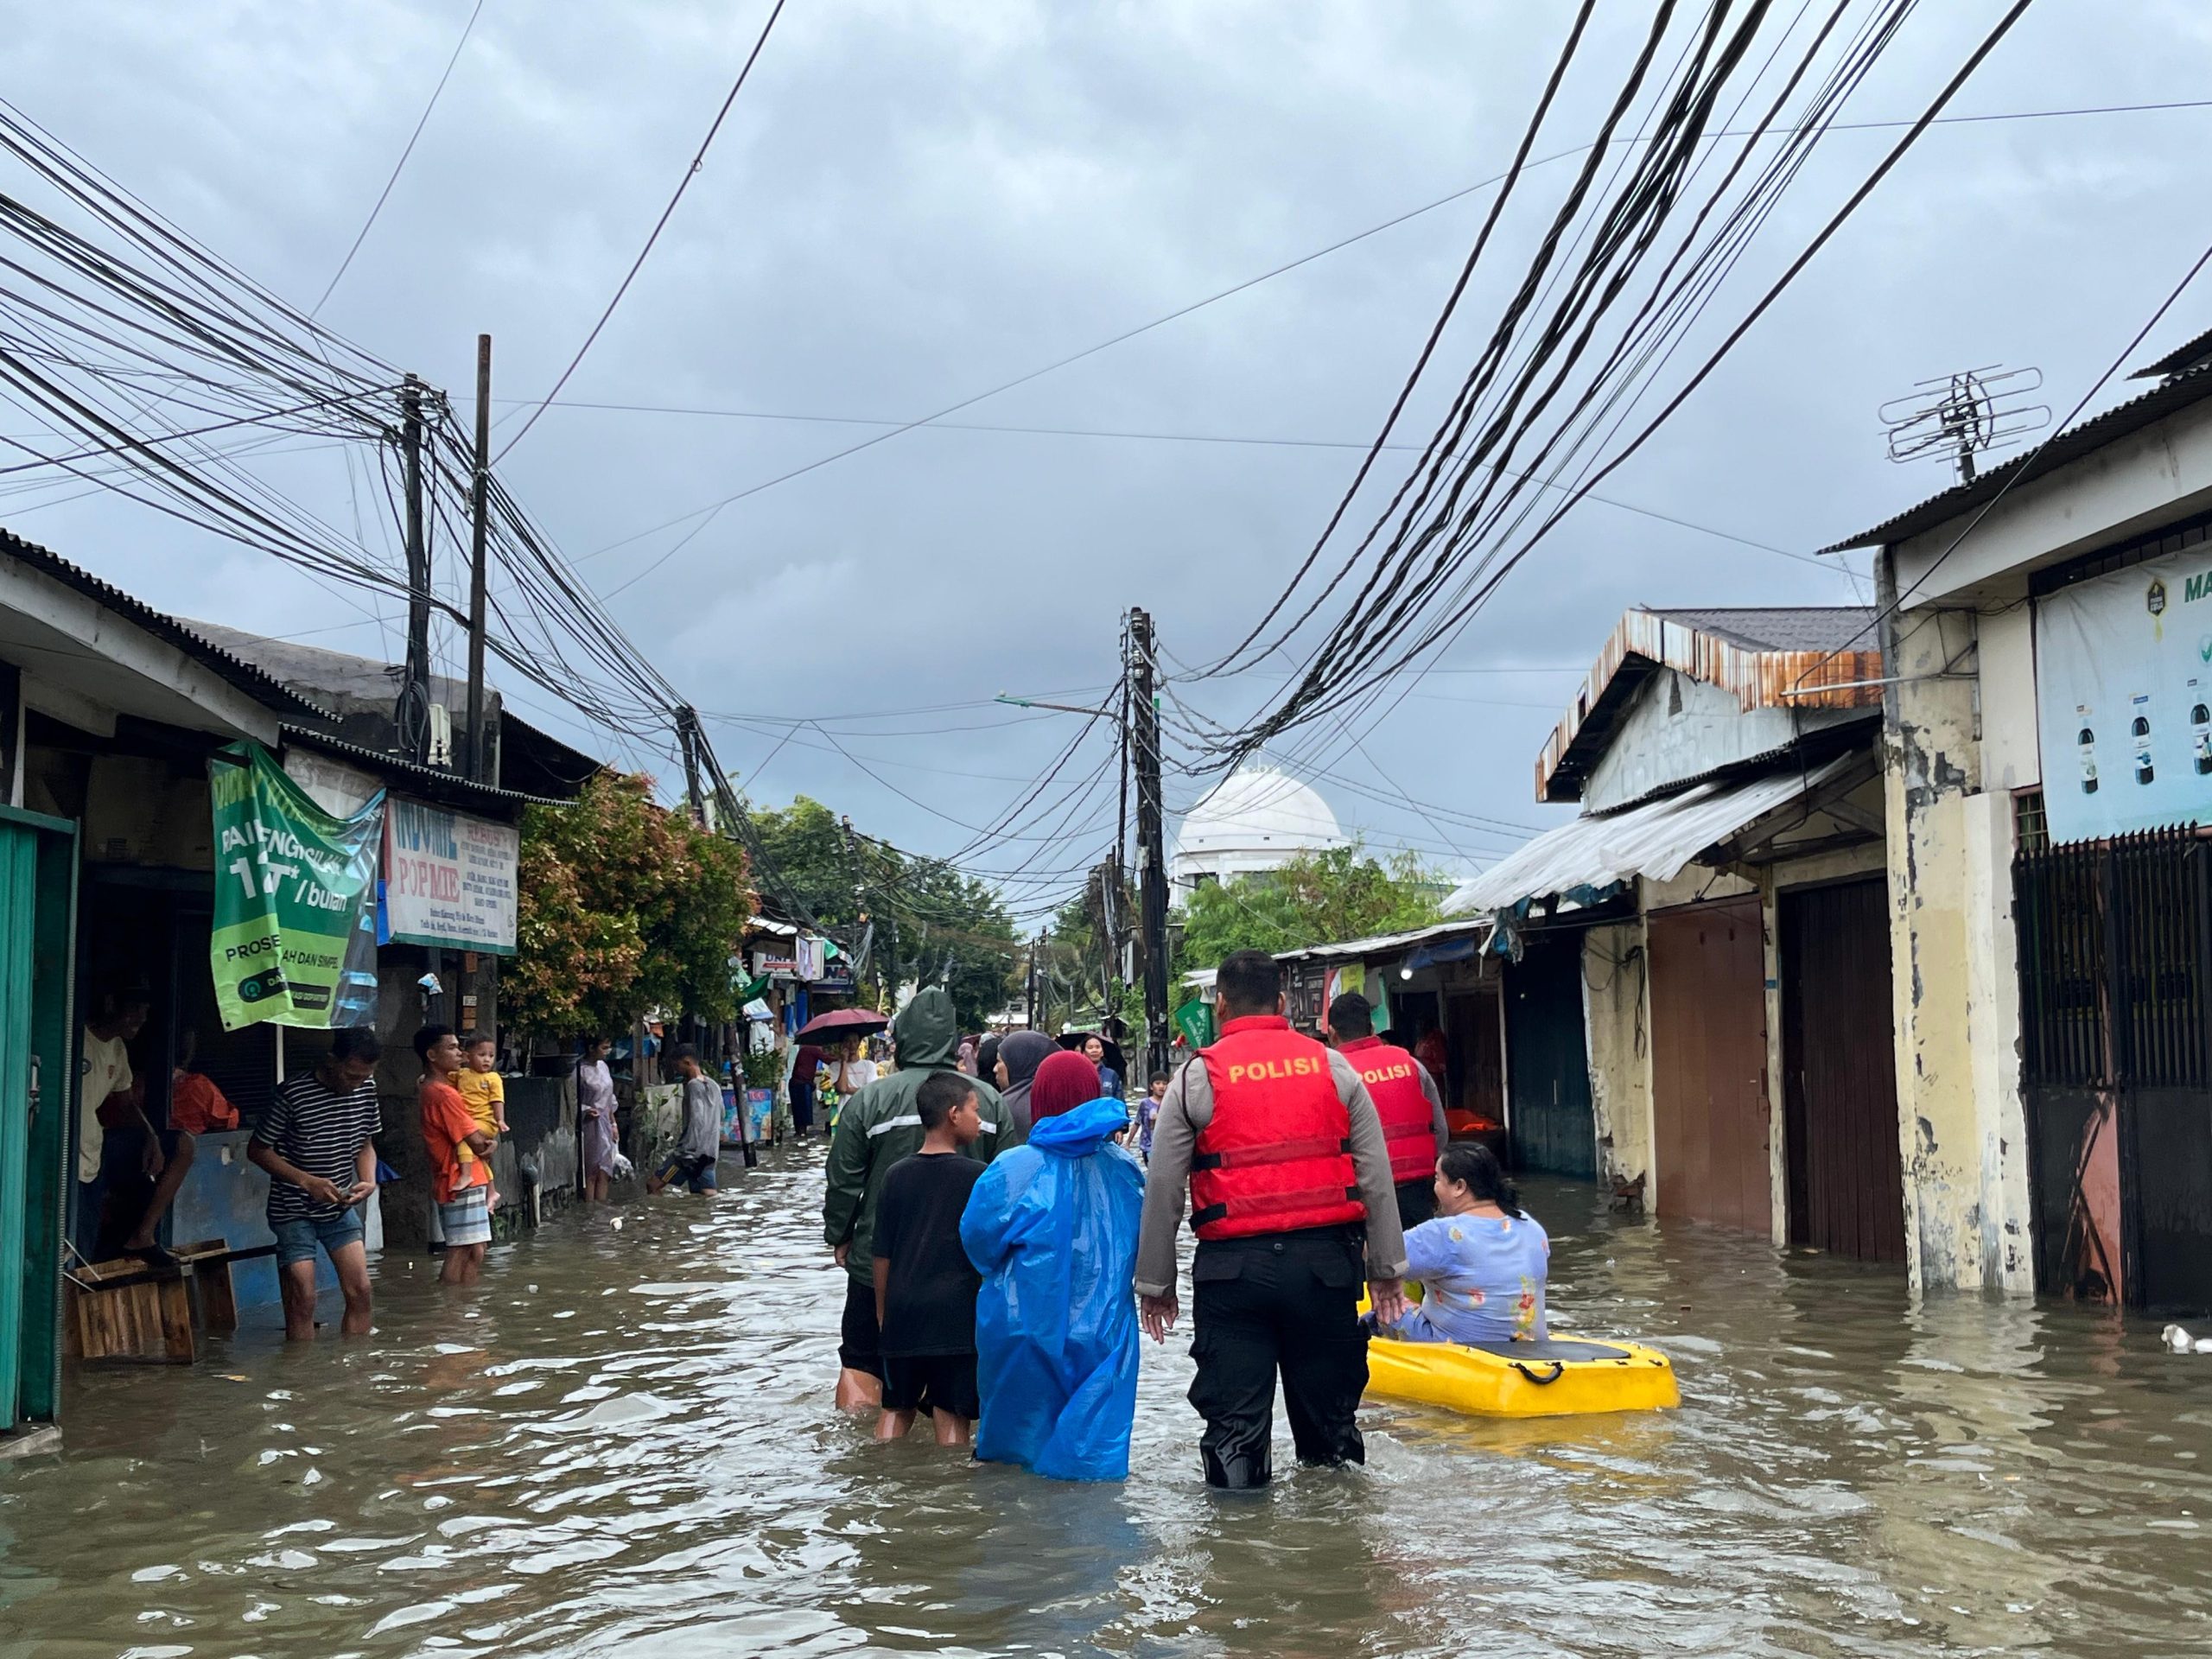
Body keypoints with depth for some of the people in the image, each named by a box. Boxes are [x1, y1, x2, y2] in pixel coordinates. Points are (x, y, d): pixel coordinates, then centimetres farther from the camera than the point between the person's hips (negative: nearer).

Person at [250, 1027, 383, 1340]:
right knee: (301, 1302, -5)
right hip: (294, 1211, -5)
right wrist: (307, 1181, -21)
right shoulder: (294, 1093, -18)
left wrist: (369, 1180, -9)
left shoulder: (366, 1088, -2)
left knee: (359, 1291, 0)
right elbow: (258, 1150, -11)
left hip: (341, 1208, 5)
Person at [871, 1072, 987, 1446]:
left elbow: (880, 1254, 7)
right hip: (957, 1315, -4)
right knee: (952, 1416, 2)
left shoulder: (896, 1175, 4)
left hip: (903, 1313, 4)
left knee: (896, 1409, 16)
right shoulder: (976, 1176, -8)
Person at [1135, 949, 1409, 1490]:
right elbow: (1376, 1176, 6)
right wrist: (1387, 1271, 12)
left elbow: (1162, 1189, 1)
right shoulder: (1333, 1067, 7)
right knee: (1328, 1417, 13)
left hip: (1232, 1265, -2)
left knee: (1233, 1422, 5)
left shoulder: (1196, 1077, 2)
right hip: (1325, 1260, 2)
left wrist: (1155, 1283, 10)